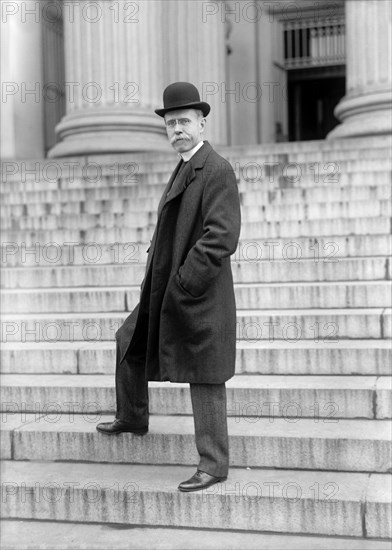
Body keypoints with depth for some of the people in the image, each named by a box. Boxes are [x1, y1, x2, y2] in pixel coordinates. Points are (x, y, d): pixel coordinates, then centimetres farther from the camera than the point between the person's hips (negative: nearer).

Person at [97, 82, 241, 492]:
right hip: (164, 295, 10)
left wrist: (183, 285, -21)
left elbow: (221, 238, -24)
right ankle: (132, 419, 46)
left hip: (198, 298, -10)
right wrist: (155, 270, 13)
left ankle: (214, 465, 12)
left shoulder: (217, 170, -16)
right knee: (129, 344, 25)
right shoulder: (183, 169, 15)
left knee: (204, 381, -1)